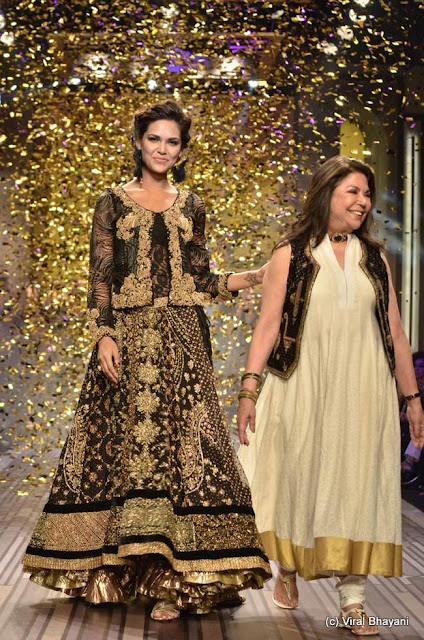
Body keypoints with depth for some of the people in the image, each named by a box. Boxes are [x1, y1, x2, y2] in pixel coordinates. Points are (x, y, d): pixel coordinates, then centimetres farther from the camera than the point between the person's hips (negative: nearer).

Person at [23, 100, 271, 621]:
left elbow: (197, 281, 14)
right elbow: (99, 276, 2)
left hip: (182, 338, 2)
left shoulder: (191, 207, 15)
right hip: (128, 336, -1)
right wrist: (104, 334, -10)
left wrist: (253, 278, 3)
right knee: (125, 440, -4)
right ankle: (118, 561, 8)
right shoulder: (114, 202, 8)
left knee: (181, 441, -6)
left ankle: (174, 578, -4)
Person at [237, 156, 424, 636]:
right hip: (304, 388, -2)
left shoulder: (373, 258, 12)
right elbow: (268, 324, -3)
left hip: (362, 390, 2)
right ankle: (288, 570, 31)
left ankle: (352, 600, 4)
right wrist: (249, 389, -12)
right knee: (299, 475, 7)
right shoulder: (292, 254, 2)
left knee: (357, 483, -1)